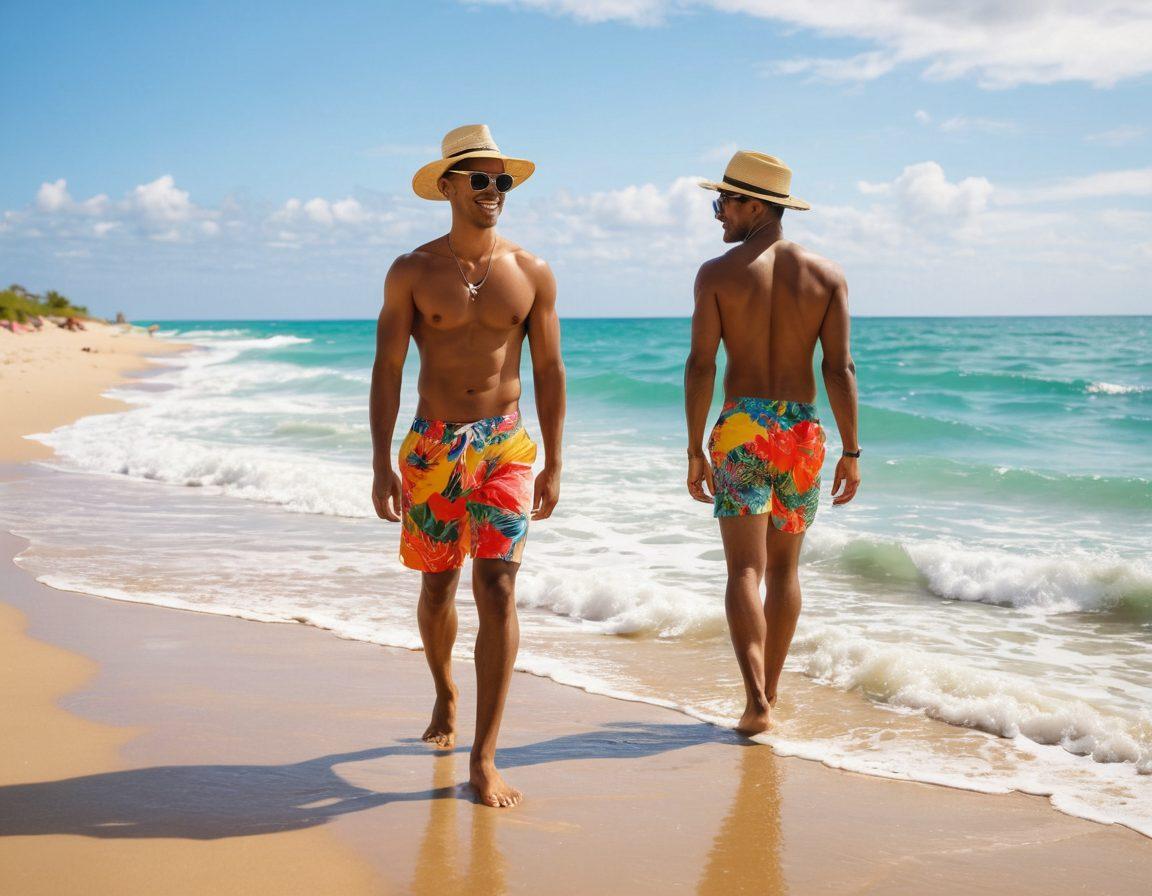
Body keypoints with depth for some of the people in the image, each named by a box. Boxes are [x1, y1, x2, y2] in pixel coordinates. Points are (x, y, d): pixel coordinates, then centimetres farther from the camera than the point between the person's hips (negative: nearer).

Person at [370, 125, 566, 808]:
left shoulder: (532, 275, 3)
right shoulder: (413, 273, -1)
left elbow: (550, 372, 6)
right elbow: (387, 369, -2)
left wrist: (553, 465, 3)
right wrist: (383, 463, -8)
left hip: (505, 445, 0)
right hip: (433, 445, 0)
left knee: (497, 591, -11)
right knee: (437, 587, 12)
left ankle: (485, 759, -8)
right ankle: (446, 694, 43)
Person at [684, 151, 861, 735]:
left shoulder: (717, 274, -5)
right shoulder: (826, 275, 2)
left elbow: (701, 366, -8)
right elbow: (839, 368, -3)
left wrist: (695, 453, -2)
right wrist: (851, 453, 2)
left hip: (741, 429, -3)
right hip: (802, 430, 3)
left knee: (746, 569, -1)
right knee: (784, 567, 16)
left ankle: (756, 700, -13)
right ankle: (768, 691, 24)